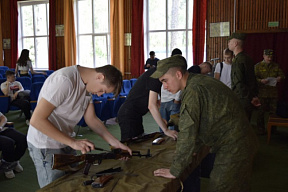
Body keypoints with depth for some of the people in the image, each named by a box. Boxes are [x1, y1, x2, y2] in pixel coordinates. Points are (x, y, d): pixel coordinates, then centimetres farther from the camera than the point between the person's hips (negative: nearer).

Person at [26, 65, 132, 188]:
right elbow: (37, 120, -28)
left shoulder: (88, 85, 1)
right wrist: (73, 142, -29)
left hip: (66, 142, 8)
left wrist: (115, 143, -5)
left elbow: (91, 119, 5)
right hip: (46, 146, -8)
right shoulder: (64, 80, -27)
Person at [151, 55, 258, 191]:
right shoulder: (201, 81, 8)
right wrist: (196, 149, 19)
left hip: (233, 149, -10)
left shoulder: (192, 92, -23)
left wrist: (174, 171, -17)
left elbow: (187, 134, -25)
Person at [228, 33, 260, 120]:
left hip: (241, 100, -9)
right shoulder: (248, 58, 13)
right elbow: (253, 79, 17)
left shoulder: (237, 61, -17)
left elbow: (238, 83, -21)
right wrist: (255, 96, 18)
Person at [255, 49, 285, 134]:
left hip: (273, 93, 3)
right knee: (261, 112, 3)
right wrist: (261, 81, -25)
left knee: (273, 111, 6)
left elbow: (282, 75, 14)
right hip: (262, 93, -3)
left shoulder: (276, 66, 12)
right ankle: (261, 129, 16)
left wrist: (280, 78, -10)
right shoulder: (258, 66, 1)